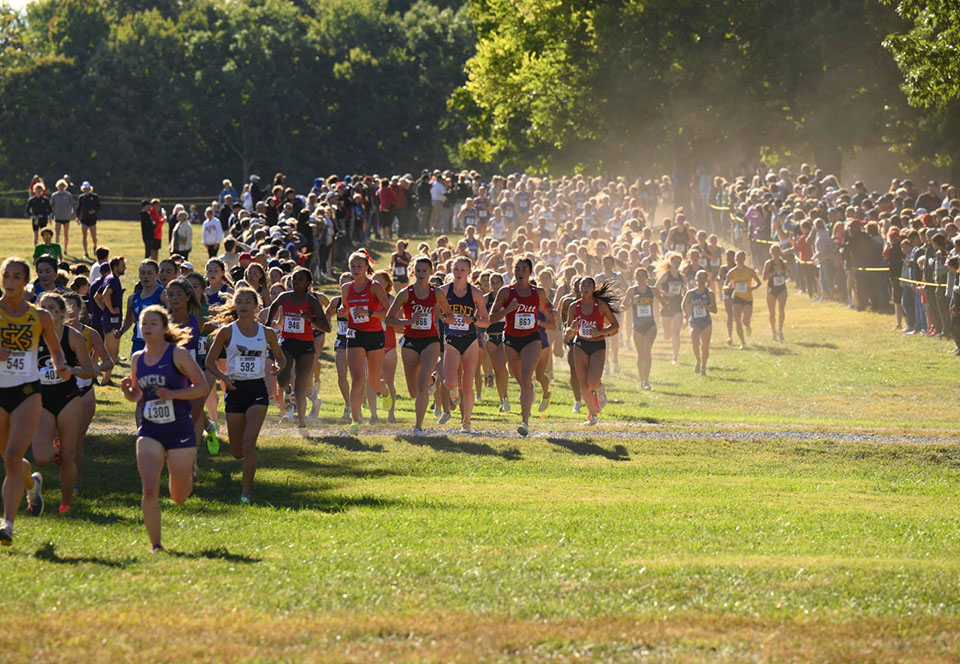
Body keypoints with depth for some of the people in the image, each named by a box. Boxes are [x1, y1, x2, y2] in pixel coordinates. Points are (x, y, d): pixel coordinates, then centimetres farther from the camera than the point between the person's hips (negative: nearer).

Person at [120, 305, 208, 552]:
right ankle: (155, 544, -8)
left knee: (178, 498, 10)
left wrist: (172, 394, -21)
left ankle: (190, 468, 45)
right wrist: (127, 390, -5)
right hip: (149, 431, 3)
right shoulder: (137, 359, 6)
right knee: (150, 490, -16)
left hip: (180, 430, -3)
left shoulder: (178, 354, -8)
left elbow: (202, 387, -9)